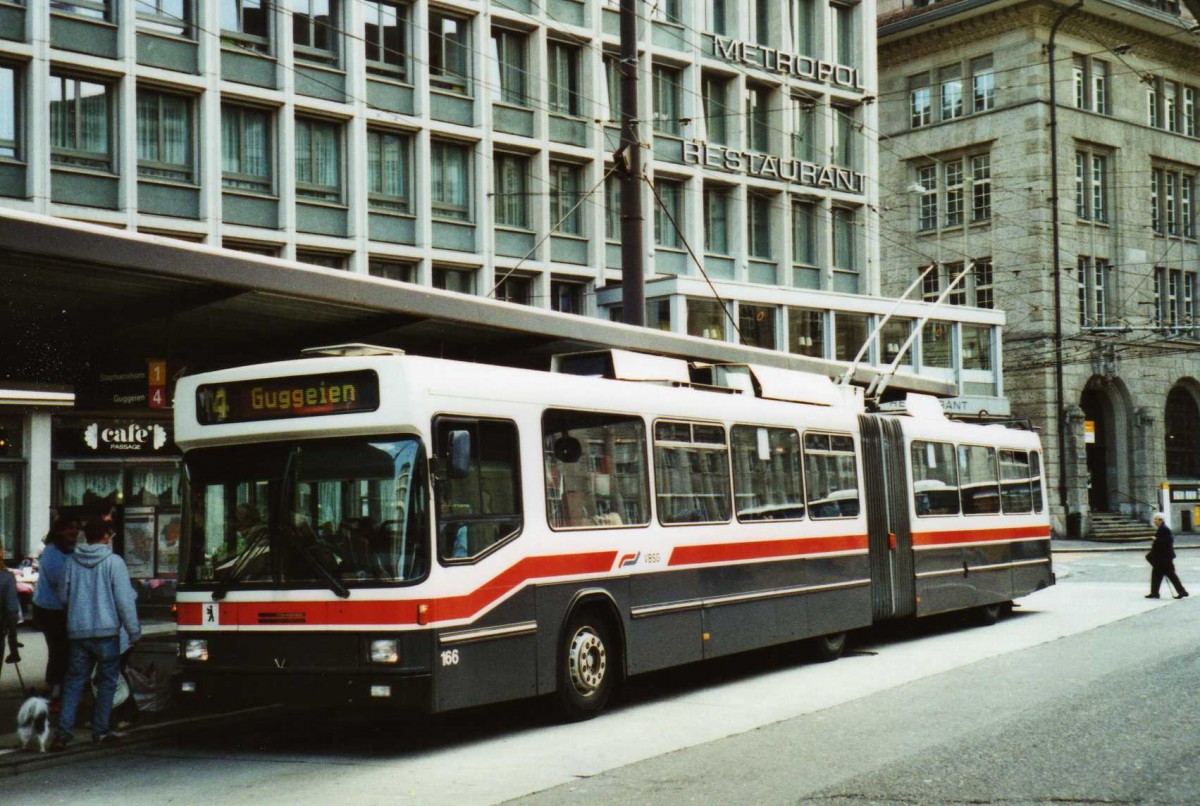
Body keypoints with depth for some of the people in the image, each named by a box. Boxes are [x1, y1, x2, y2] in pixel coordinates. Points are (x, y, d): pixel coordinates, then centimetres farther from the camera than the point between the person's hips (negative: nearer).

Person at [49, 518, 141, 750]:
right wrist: (134, 632, -3)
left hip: (77, 631, 4)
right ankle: (100, 730, 11)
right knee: (107, 682, 9)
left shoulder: (72, 562, 5)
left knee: (74, 681, 8)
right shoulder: (114, 562, -7)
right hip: (106, 631, -4)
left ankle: (64, 731, -4)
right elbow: (124, 600, -9)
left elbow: (63, 595, 14)